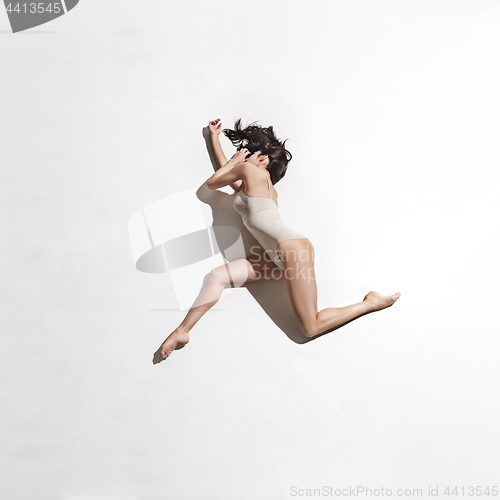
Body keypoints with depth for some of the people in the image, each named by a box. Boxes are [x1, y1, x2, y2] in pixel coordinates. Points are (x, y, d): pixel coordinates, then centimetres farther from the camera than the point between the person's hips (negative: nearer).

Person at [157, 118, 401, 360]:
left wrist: (234, 160, 25)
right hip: (276, 256, 10)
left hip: (291, 248, -10)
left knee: (311, 327, -10)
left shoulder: (251, 171, 0)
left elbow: (212, 182, 14)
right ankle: (182, 331, 0)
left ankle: (371, 302, 5)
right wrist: (214, 137, 50)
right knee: (217, 276, -2)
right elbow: (227, 173, 42)